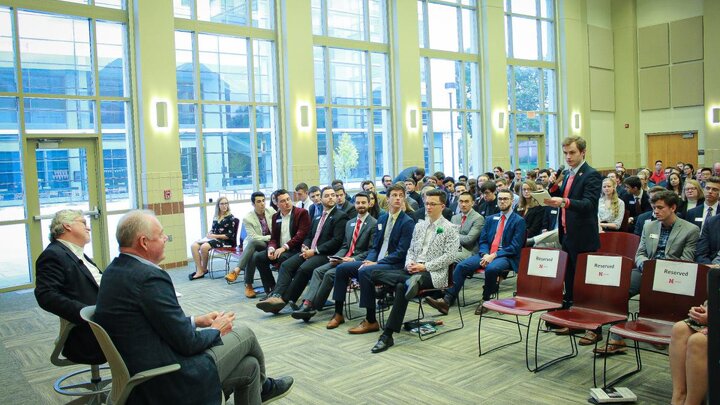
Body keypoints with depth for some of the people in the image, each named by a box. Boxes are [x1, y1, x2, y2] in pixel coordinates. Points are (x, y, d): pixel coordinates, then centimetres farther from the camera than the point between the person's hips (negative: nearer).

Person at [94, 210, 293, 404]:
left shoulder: (114, 271, 4)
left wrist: (195, 321, 11)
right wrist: (216, 330, -1)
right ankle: (262, 387, 39)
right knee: (245, 334, 12)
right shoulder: (149, 277, -26)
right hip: (170, 381, -9)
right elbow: (187, 343, -21)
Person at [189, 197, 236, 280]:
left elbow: (230, 235, -9)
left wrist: (215, 236, -13)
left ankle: (204, 269, -10)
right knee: (193, 245, -18)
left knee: (204, 246, -31)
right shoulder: (215, 217, 16)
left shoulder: (230, 218, -3)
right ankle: (199, 271, -22)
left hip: (224, 241, -7)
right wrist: (209, 234, -1)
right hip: (212, 238, 7)